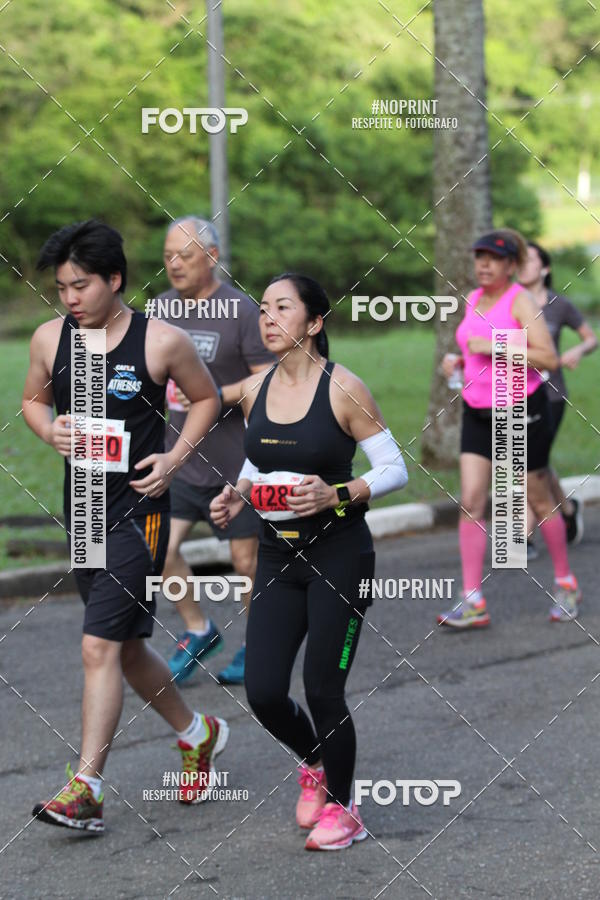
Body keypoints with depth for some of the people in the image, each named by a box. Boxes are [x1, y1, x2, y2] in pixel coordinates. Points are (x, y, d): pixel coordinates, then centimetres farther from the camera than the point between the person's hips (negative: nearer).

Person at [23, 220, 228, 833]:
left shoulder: (162, 342, -10)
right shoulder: (50, 339, 2)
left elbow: (206, 397, 6)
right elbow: (33, 400, 18)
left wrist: (174, 459, -7)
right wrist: (49, 430, -4)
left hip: (138, 512, -6)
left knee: (100, 647, -14)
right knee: (126, 649, 16)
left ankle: (84, 790, -12)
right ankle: (197, 734, 40)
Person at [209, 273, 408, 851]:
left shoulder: (343, 388, -12)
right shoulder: (254, 391, 4)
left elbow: (395, 469, -8)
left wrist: (337, 494, -23)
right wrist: (237, 496, 0)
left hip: (339, 554, -5)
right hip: (277, 554, 5)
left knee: (323, 691, -3)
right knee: (263, 692, -1)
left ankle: (341, 808, 19)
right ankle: (315, 764, 31)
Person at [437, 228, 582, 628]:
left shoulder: (521, 301, -12)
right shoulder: (473, 301, 8)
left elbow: (548, 358, -21)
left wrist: (494, 347, -25)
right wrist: (456, 360, 5)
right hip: (478, 413, 6)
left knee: (539, 501, 7)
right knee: (470, 502, -7)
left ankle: (566, 584, 27)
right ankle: (473, 602, -8)